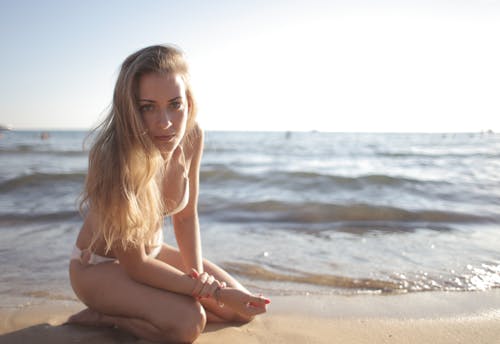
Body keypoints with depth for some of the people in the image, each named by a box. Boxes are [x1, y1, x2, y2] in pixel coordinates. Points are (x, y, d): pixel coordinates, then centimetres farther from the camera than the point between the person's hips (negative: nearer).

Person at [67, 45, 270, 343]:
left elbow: (186, 216, -3)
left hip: (154, 251, 6)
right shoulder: (115, 160, -33)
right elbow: (134, 265, -26)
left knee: (242, 309, 1)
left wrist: (198, 277, -15)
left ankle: (128, 312, 11)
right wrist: (212, 291, -25)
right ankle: (103, 316, -2)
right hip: (101, 265, -6)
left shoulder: (192, 137, -16)